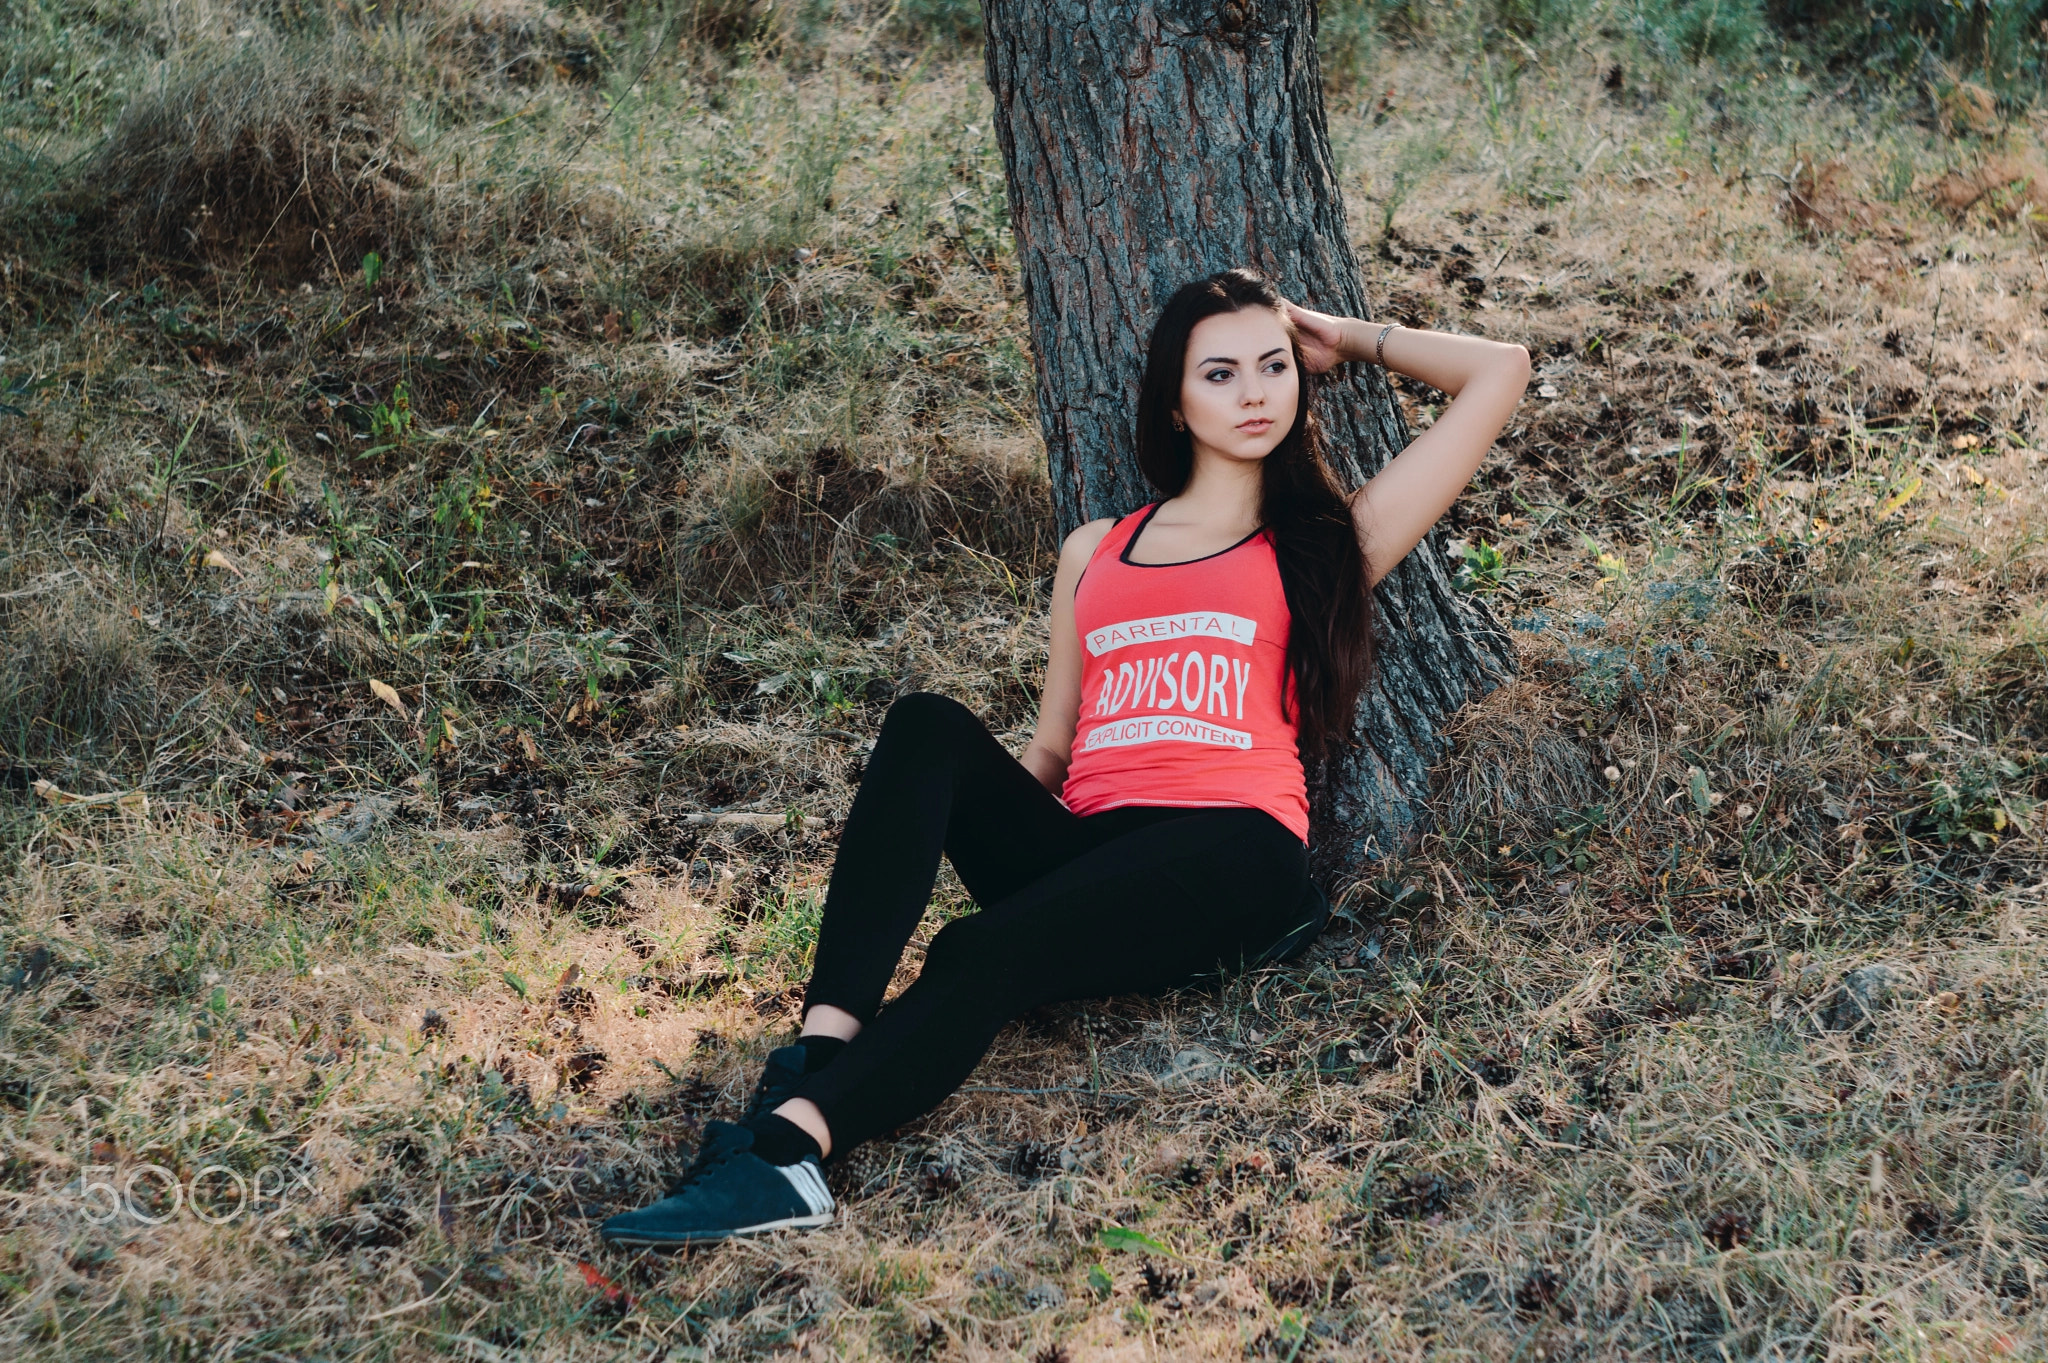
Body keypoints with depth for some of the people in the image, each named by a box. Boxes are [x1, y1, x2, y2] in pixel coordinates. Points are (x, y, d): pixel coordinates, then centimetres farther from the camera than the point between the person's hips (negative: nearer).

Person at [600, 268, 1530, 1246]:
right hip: (1085, 844, 4)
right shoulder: (1096, 552, 27)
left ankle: (787, 1145, -47)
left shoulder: (1327, 542, 17)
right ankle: (821, 1049, -38)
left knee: (983, 955, -32)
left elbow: (1499, 372, 15)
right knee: (928, 731, -25)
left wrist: (1346, 338, 25)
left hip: (1232, 848, -4)